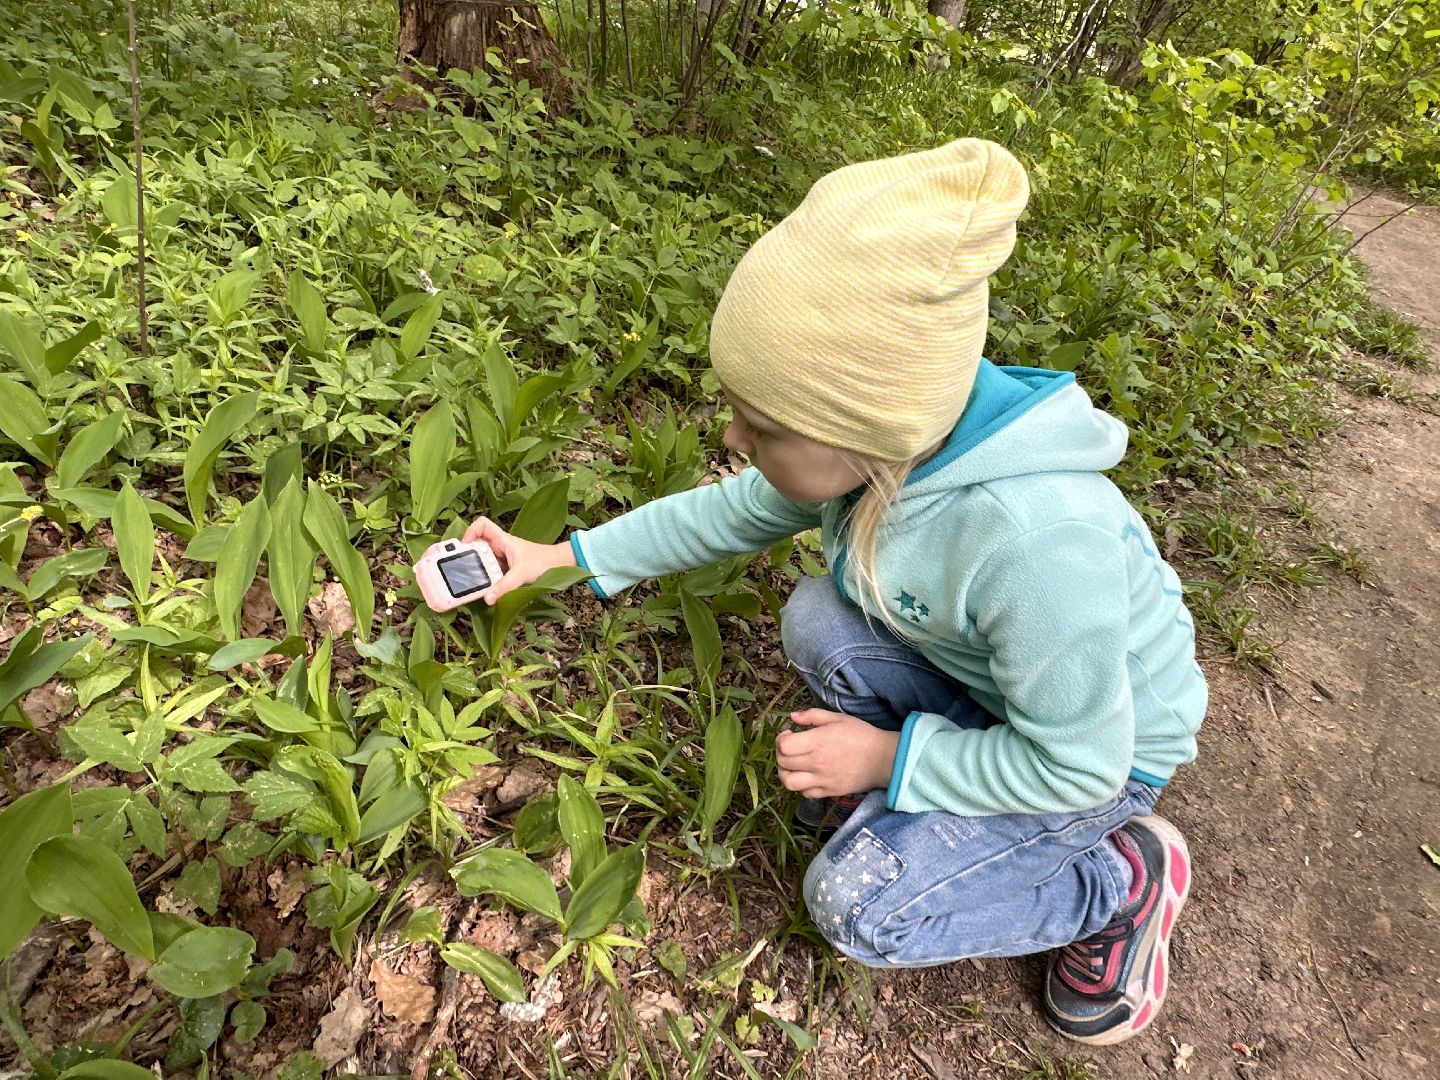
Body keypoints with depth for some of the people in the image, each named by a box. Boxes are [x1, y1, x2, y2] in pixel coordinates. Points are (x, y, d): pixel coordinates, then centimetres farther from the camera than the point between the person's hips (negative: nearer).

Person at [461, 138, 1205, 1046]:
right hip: (979, 679, 6)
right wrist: (565, 556, -3)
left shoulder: (1035, 541, -42)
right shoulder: (882, 440, -20)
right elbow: (735, 513, -4)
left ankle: (1126, 878, 4)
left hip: (1103, 748, -6)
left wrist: (887, 757, -20)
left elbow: (1077, 765, -28)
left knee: (856, 904, -17)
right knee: (818, 620, -20)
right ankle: (906, 788, 7)